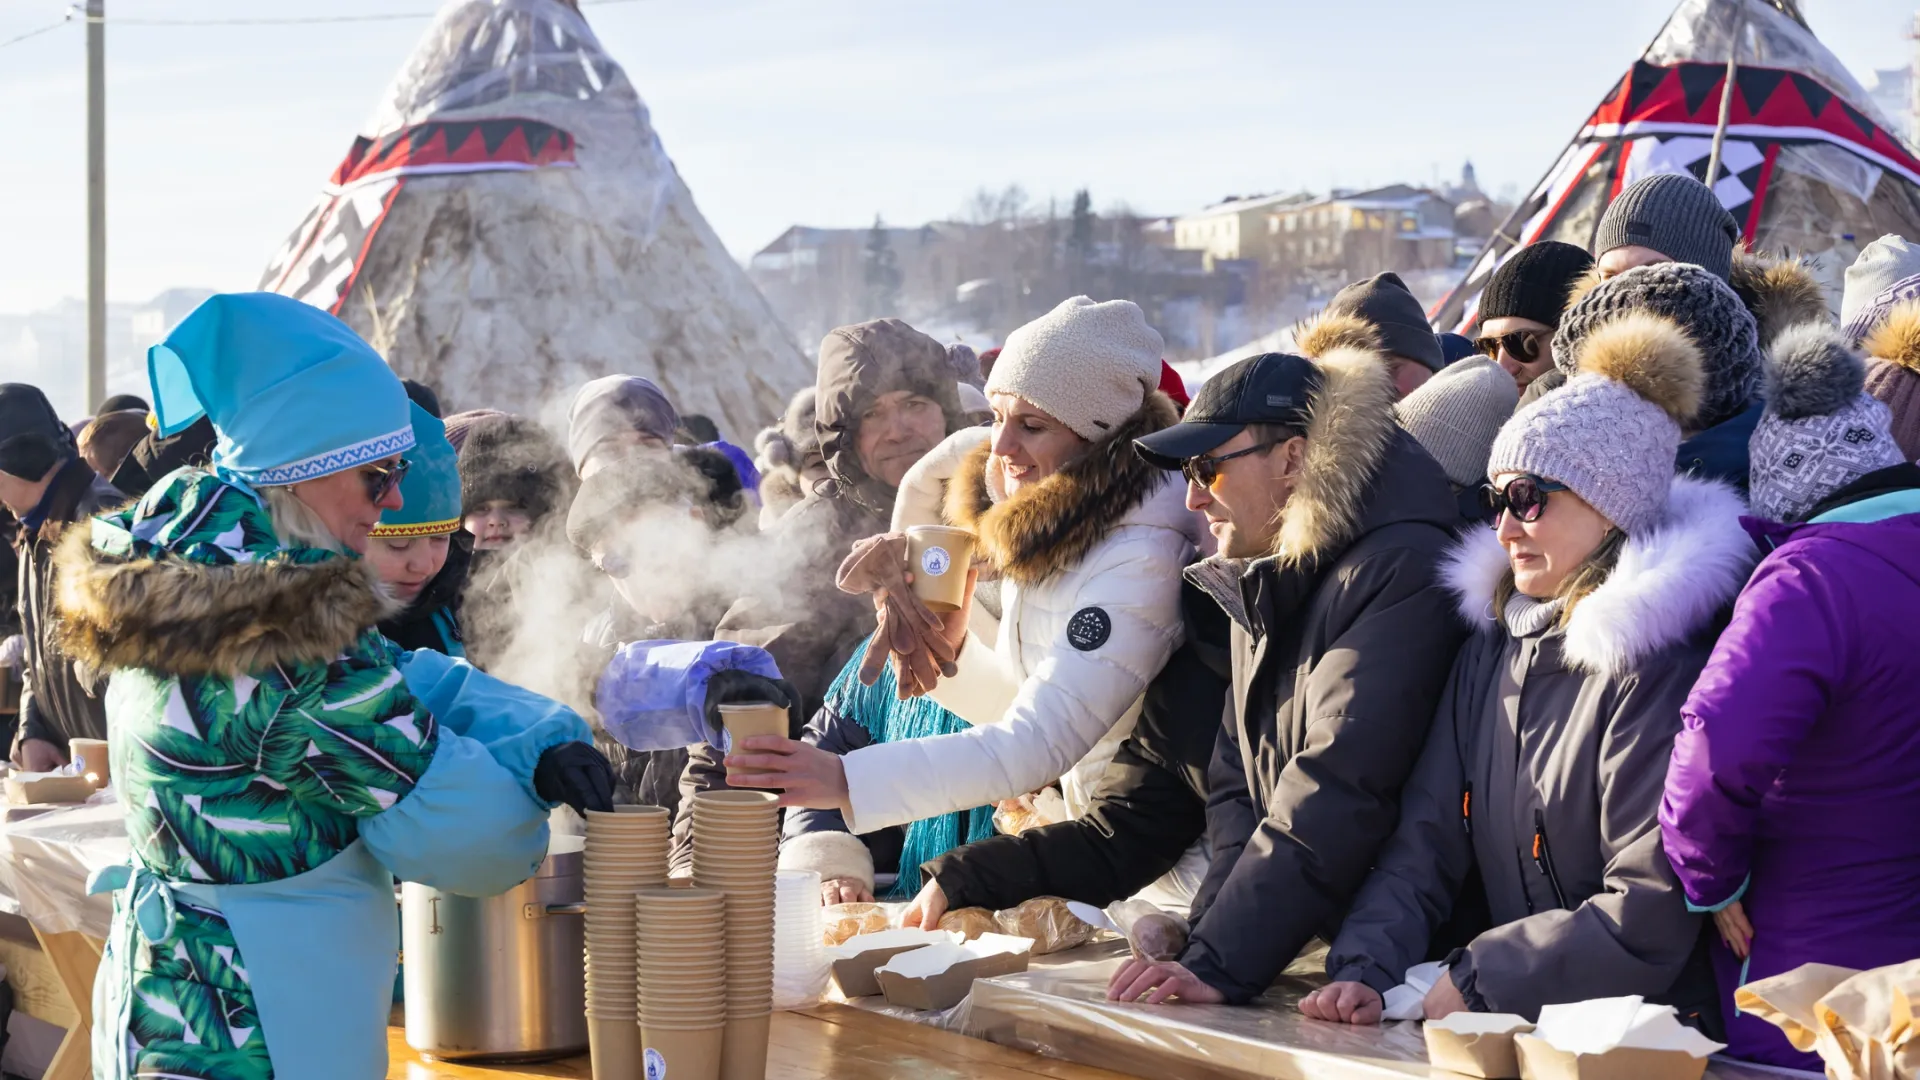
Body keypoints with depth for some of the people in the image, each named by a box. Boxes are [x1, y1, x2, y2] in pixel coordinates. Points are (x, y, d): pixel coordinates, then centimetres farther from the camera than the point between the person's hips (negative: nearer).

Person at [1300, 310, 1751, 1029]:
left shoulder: (1654, 666, -11)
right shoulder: (1493, 641, 13)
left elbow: (1651, 911, -16)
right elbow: (1425, 837, 9)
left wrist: (1474, 980, -12)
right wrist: (1364, 969, -7)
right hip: (1509, 1027, 7)